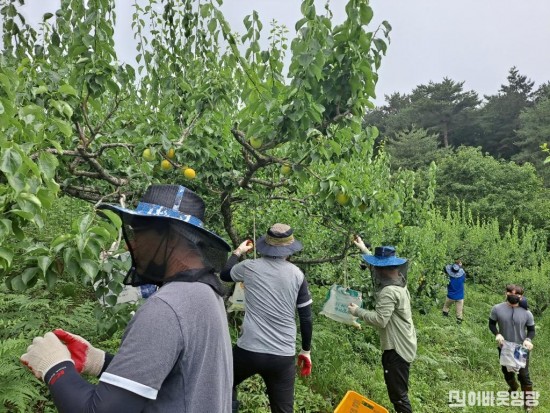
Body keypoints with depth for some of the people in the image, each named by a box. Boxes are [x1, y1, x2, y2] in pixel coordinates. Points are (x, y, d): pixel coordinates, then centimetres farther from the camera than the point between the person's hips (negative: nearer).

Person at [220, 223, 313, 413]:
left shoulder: (249, 267, -2)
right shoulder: (297, 274, -1)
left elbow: (225, 274, 20)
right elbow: (306, 318, 2)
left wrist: (238, 252, 34)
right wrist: (306, 351, 14)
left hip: (248, 351, 0)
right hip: (283, 356, 1)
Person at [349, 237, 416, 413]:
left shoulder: (389, 292, -26)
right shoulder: (398, 281, 5)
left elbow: (380, 320, -28)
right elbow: (378, 267, 22)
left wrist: (358, 311, -15)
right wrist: (364, 249, 27)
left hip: (397, 349, -10)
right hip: (403, 345, 10)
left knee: (398, 394, -1)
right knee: (398, 391, 23)